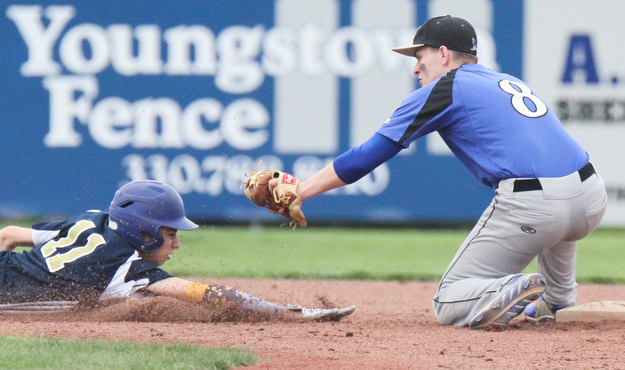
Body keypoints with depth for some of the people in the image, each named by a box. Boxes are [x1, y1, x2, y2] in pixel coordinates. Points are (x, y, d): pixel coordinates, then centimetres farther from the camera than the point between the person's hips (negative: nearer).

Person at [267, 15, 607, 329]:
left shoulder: (445, 88, 8)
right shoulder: (511, 83, 27)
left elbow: (368, 155, 6)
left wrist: (301, 190, 10)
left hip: (529, 209, -6)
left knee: (448, 304, 8)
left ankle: (513, 291, -20)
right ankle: (558, 299, 37)